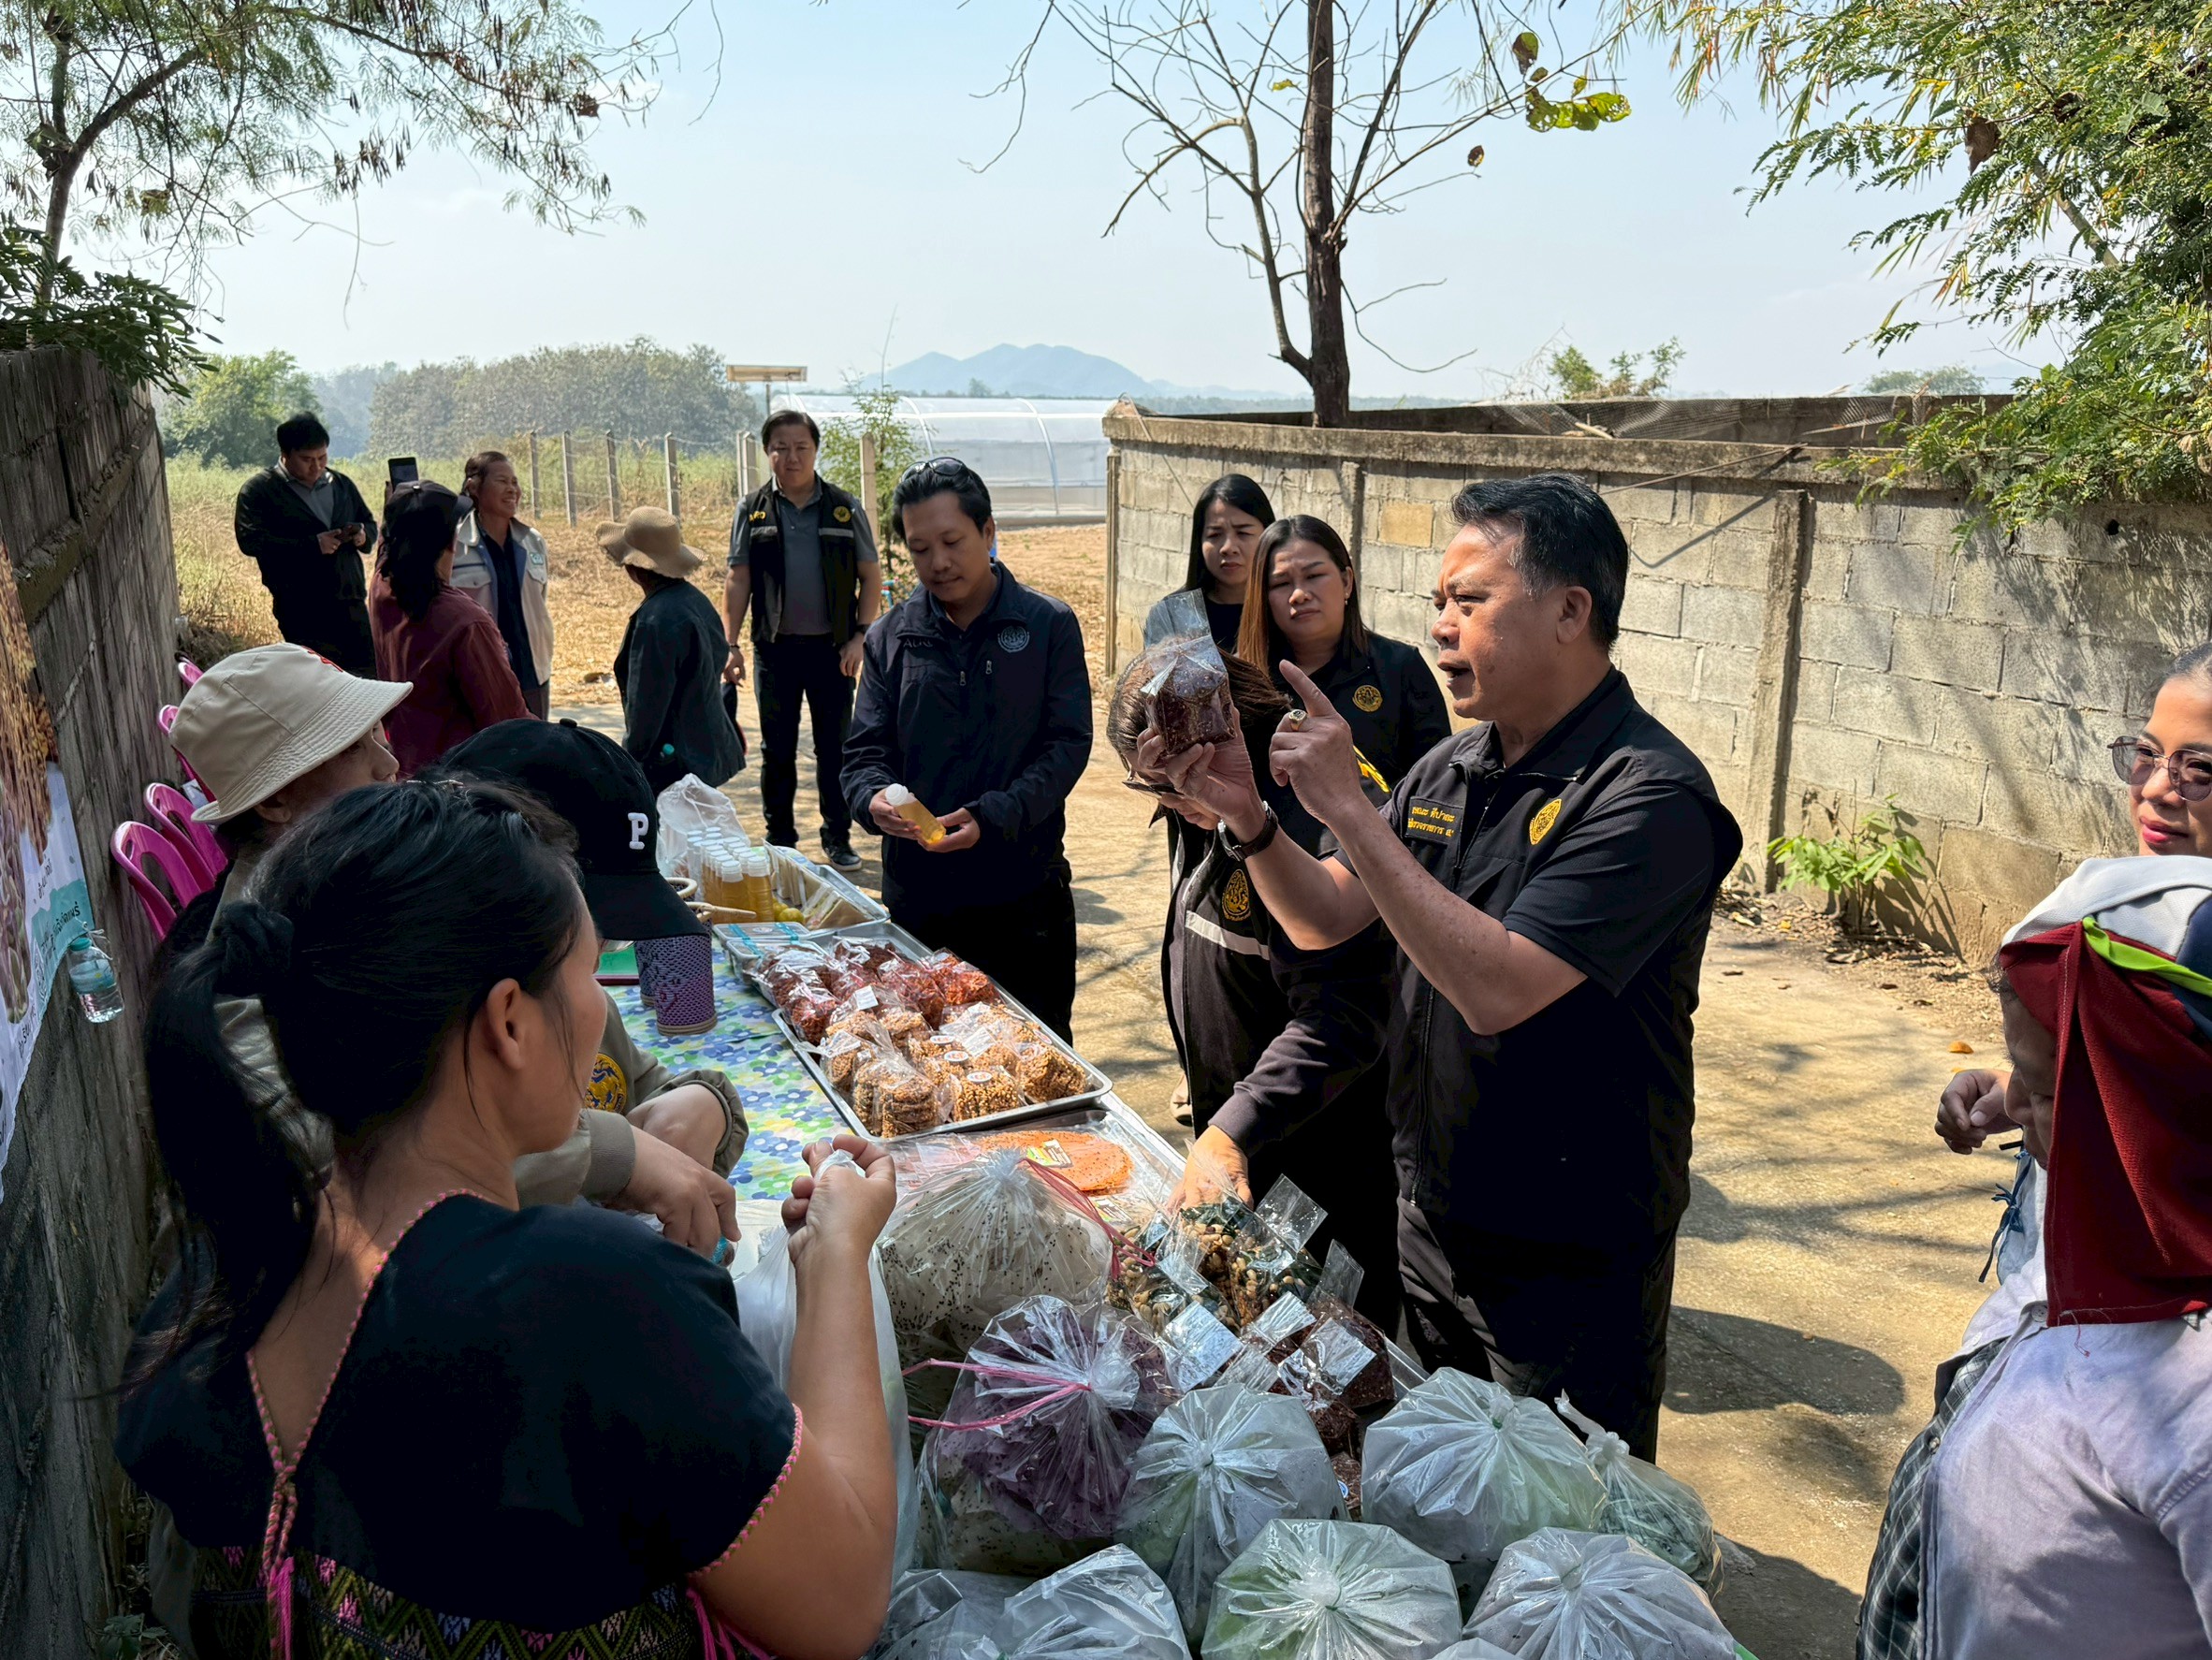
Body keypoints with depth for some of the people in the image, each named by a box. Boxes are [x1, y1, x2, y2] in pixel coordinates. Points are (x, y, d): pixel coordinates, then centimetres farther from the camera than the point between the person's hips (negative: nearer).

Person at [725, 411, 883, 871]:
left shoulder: (845, 508, 3)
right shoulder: (752, 510, 4)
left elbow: (871, 576, 4)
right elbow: (737, 581, 5)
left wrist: (859, 636, -6)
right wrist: (731, 644, -3)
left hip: (832, 648, 0)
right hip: (775, 648, 1)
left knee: (835, 747, 5)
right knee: (777, 749, 8)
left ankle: (838, 838, 17)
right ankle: (780, 840, 19)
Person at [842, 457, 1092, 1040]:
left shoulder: (1048, 626, 0)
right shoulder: (892, 638, 7)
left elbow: (1068, 745, -6)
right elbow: (865, 751, 5)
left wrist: (992, 817, -21)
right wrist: (874, 799, -19)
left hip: (1025, 889, -2)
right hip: (918, 897, 2)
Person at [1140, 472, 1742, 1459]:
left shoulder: (1648, 794, -23)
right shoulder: (1449, 768, 2)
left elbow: (1497, 989, -32)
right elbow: (1325, 921, 5)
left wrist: (1346, 806, -29)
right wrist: (1248, 817, -13)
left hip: (1567, 1262, -7)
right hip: (1428, 1217, 7)